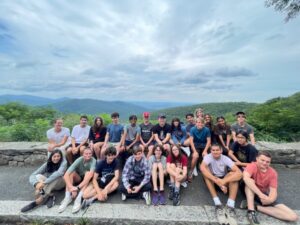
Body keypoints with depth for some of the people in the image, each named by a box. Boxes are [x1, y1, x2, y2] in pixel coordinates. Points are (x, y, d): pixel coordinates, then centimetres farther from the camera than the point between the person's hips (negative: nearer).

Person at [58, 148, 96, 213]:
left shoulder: (93, 160, -28)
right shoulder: (79, 160, -24)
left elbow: (91, 173, -42)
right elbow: (66, 175, -31)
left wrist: (78, 187, -47)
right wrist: (71, 188, -43)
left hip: (88, 180, -2)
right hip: (78, 178, 2)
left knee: (88, 173, -33)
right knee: (71, 173, -26)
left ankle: (78, 199, -35)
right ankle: (67, 197, -25)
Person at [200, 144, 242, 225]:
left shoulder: (225, 159, -14)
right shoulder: (208, 157, -18)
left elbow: (239, 173, -29)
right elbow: (202, 167, -39)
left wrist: (224, 181, -43)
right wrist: (217, 181, -47)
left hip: (224, 180, 1)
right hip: (212, 181, -1)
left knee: (233, 174, -27)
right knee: (206, 171, -32)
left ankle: (230, 207, -31)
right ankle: (218, 204, -33)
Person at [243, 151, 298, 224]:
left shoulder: (273, 173, -9)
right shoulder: (252, 166, -22)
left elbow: (273, 190, -14)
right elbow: (246, 178, -41)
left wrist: (270, 199, -35)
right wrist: (260, 194, -41)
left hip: (264, 194, 5)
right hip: (251, 192, -4)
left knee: (293, 216, -11)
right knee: (250, 181, -35)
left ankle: (256, 207, -14)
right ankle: (251, 210, -32)